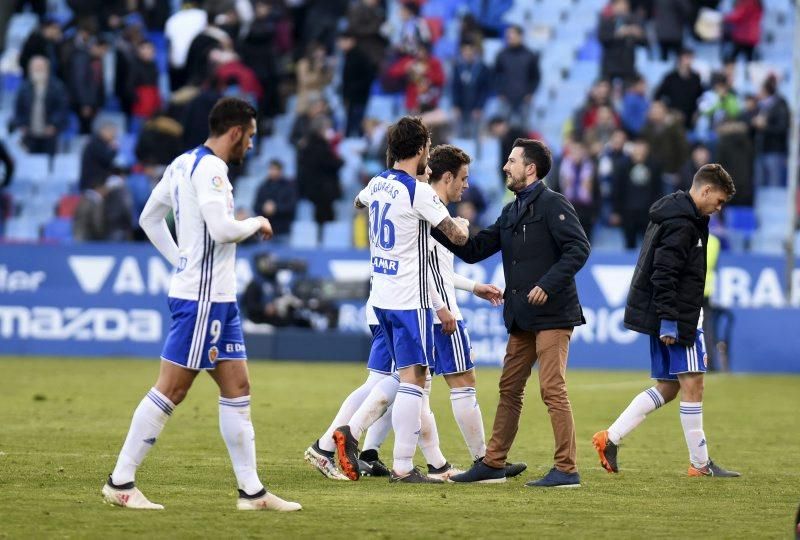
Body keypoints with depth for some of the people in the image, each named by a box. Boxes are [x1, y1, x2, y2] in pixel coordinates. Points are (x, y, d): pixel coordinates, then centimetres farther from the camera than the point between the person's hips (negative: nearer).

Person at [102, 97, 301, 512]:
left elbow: (149, 219, 21)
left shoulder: (182, 164, 14)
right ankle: (120, 482, -2)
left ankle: (251, 490, 9)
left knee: (237, 388, 9)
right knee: (171, 389, -6)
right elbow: (222, 229, -25)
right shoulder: (209, 169, -15)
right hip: (202, 298, -10)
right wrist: (256, 223, -6)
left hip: (218, 297, 10)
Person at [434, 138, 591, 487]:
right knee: (509, 390, 12)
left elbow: (579, 248, -17)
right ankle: (493, 464, 18)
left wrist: (547, 284, -24)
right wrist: (438, 228, 7)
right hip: (521, 318, 9)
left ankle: (567, 469, -9)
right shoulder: (511, 213, 18)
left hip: (552, 314, -9)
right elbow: (473, 250, 17)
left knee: (552, 389, -10)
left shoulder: (553, 205, -7)